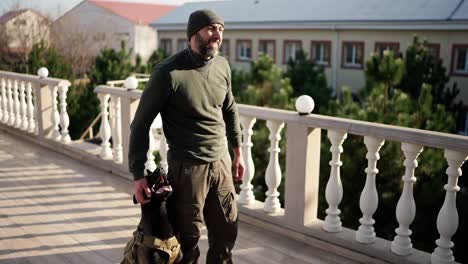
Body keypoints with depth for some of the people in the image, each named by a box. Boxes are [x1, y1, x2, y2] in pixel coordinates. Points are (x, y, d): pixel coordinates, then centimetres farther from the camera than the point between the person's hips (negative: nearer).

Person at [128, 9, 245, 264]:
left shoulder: (222, 66, 2)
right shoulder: (167, 72, -16)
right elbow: (141, 123, -11)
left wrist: (238, 151, 19)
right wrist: (138, 174, -13)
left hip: (221, 163, 6)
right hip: (186, 167, -5)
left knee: (226, 233, 16)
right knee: (187, 239, 9)